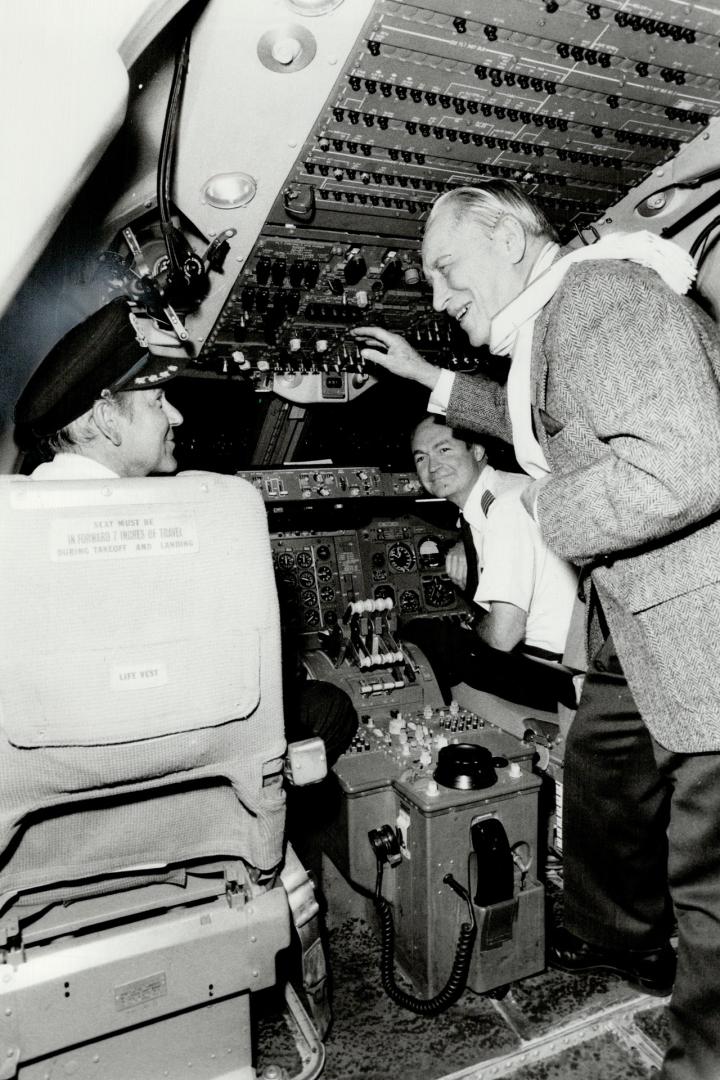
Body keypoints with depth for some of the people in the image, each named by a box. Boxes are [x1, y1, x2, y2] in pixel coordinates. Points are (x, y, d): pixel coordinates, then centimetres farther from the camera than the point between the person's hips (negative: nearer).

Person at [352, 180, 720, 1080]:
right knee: (602, 767, 25)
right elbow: (549, 428, 34)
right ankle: (622, 938, 49)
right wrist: (429, 378, 29)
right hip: (642, 613, 11)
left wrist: (537, 512, -16)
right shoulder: (556, 322, 14)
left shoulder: (601, 295, -20)